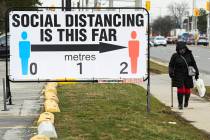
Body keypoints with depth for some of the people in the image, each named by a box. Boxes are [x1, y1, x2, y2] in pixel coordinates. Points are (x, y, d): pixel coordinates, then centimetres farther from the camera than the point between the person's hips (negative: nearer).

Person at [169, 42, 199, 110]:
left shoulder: (189, 55, 5)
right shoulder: (175, 56, 0)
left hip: (188, 76, 2)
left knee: (187, 89, 6)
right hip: (179, 76, -2)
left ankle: (186, 102, 31)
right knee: (180, 89, -12)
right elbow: (171, 65, 4)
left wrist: (196, 73, 7)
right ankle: (180, 104, -4)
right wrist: (171, 72, -11)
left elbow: (194, 64, 11)